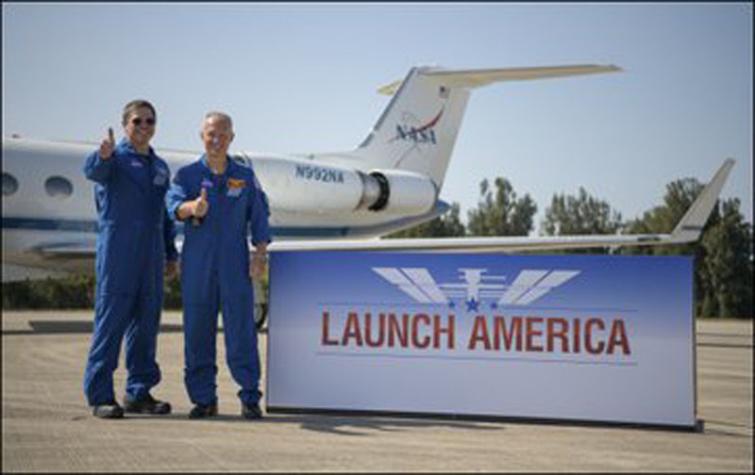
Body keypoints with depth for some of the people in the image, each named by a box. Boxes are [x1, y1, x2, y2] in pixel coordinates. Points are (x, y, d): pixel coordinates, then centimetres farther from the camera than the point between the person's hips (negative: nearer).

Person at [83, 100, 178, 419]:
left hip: (151, 259, 6)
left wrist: (171, 254, 19)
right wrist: (103, 155, -47)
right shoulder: (116, 159, -1)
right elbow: (93, 171, -25)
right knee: (110, 322, -5)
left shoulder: (160, 167, 18)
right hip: (117, 254, -6)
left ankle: (139, 393, 17)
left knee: (146, 324, 8)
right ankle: (100, 396, 1)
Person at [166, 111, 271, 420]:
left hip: (235, 266, 0)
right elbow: (174, 203, -13)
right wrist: (193, 208, -36)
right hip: (197, 265, 1)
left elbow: (259, 217, 9)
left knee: (241, 330, -3)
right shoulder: (187, 174, 5)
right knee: (197, 333, 3)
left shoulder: (245, 176, 9)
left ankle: (250, 398, 5)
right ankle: (203, 399, 14)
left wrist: (260, 254, -3)